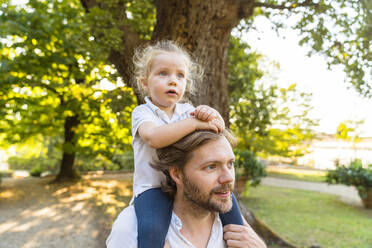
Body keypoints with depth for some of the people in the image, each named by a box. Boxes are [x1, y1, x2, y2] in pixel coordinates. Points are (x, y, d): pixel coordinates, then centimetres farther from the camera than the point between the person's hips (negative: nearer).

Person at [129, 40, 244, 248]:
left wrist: (213, 115, -18)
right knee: (152, 230, -30)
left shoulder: (187, 111, 10)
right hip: (153, 186, -5)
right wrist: (195, 123, -28)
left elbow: (218, 130, 4)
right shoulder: (142, 112, -5)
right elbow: (155, 138, -27)